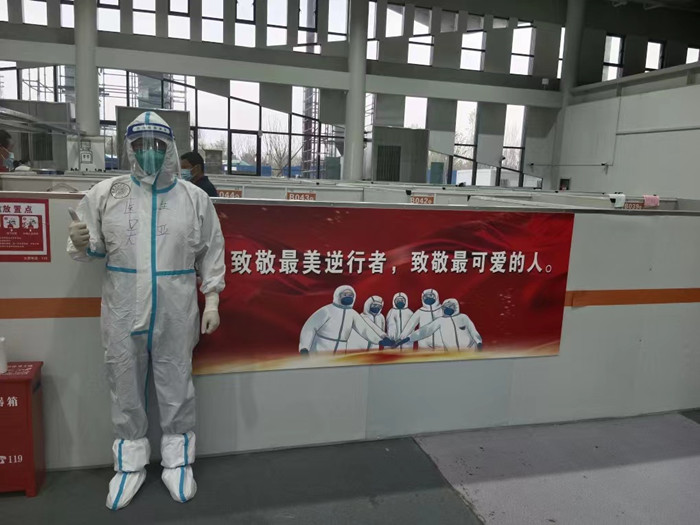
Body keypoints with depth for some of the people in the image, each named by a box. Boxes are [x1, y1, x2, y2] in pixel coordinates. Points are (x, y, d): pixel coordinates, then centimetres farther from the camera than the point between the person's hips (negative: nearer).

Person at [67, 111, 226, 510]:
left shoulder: (196, 198, 0)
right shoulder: (106, 193, 0)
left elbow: (211, 253, 4)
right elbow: (93, 249, 7)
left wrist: (212, 300, 0)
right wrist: (81, 243, -17)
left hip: (176, 315, -1)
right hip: (123, 313, 1)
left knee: (177, 389, 11)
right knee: (126, 389, 13)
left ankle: (178, 461, 29)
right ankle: (131, 463, 32)